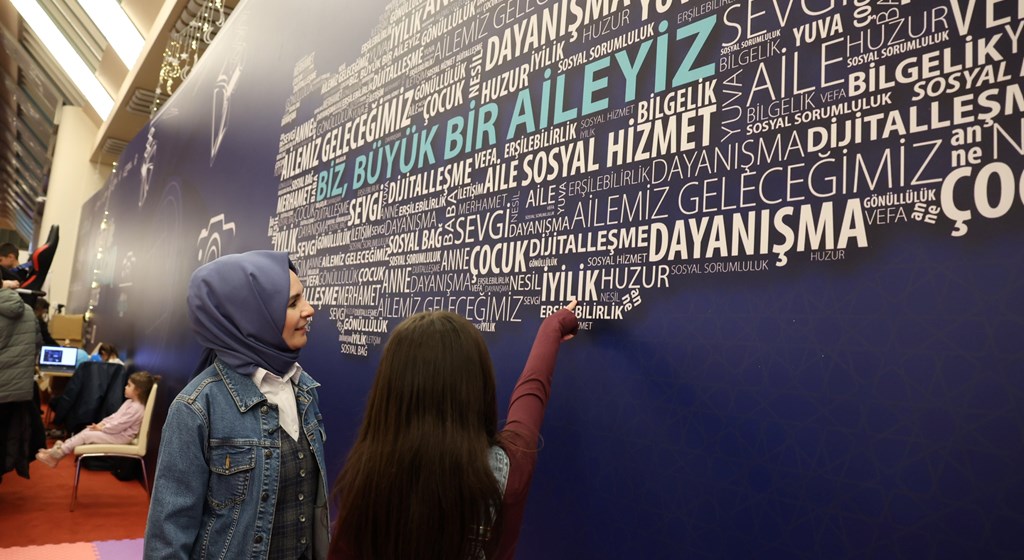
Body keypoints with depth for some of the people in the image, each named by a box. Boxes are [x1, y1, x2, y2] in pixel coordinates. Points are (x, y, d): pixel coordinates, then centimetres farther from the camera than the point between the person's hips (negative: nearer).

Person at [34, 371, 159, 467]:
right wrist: (101, 424, 3)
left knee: (86, 435, -10)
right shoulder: (130, 402, 11)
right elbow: (115, 416, 15)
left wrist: (101, 428, -12)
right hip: (115, 431, 10)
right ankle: (62, 448, 1)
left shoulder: (136, 408, -24)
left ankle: (57, 454, -3)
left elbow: (119, 425, -23)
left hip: (120, 437, -10)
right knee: (87, 430, 6)